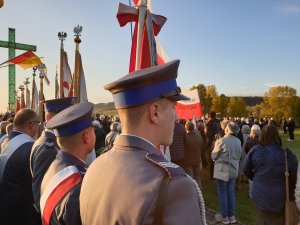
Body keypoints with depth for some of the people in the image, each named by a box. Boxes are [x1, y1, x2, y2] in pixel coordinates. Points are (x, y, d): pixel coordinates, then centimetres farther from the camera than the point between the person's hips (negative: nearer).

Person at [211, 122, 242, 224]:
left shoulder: (221, 141, -18)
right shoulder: (238, 141, -1)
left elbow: (214, 156, -8)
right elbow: (239, 155, 10)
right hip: (234, 170, 6)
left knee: (223, 193, 6)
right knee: (231, 192, 15)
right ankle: (232, 216, 23)